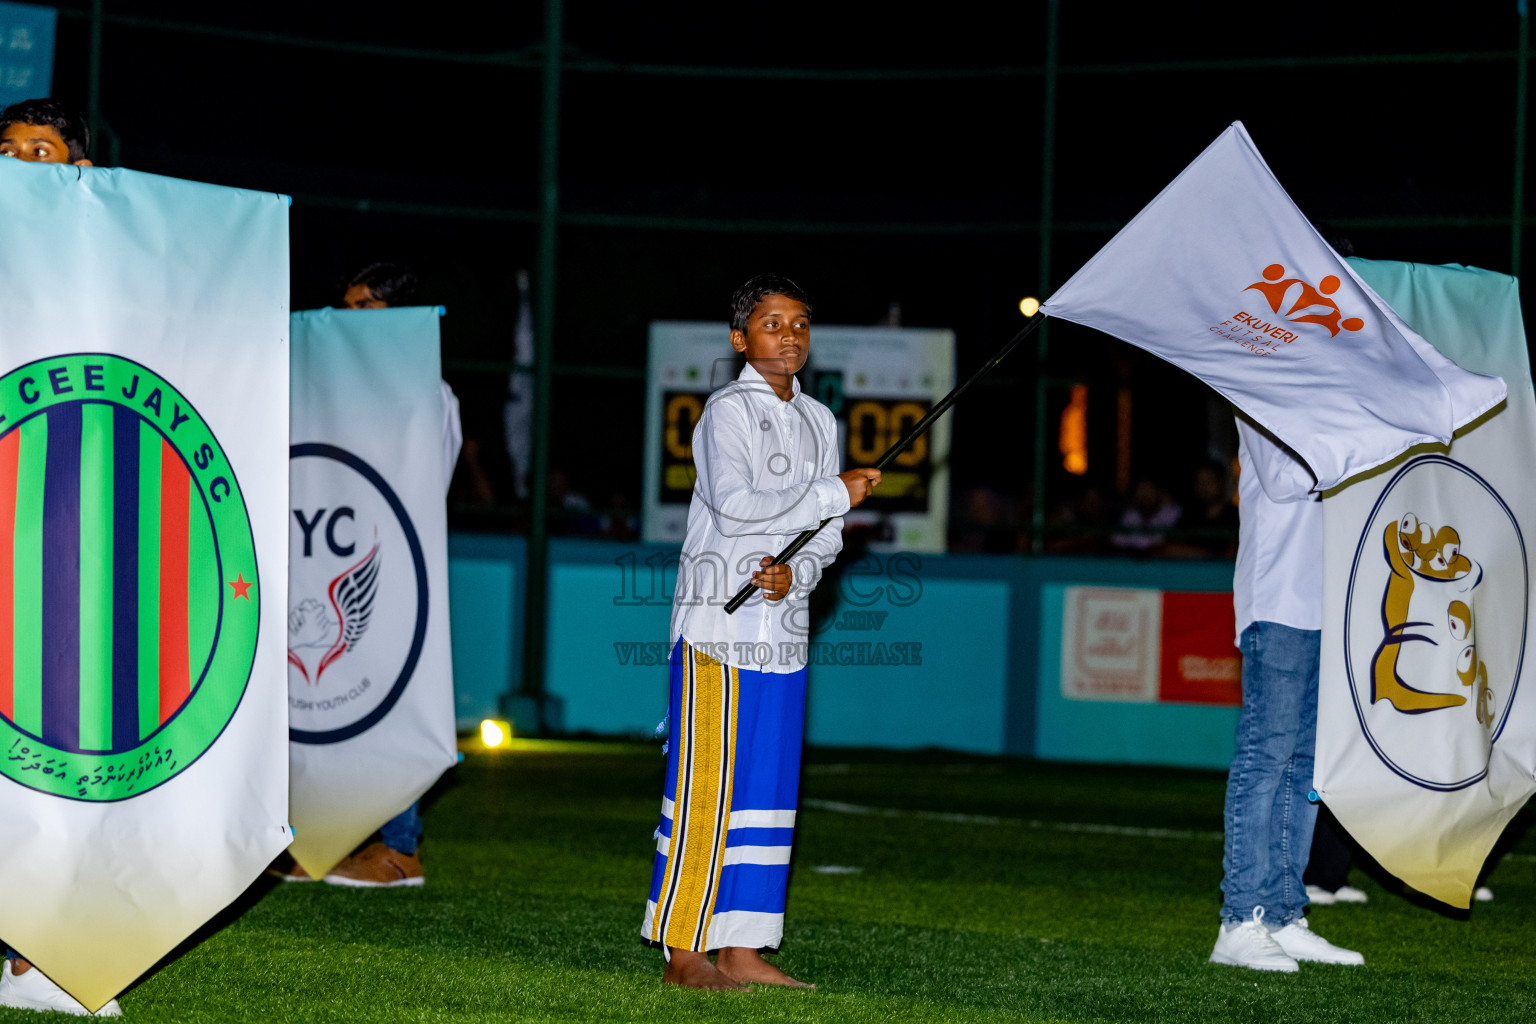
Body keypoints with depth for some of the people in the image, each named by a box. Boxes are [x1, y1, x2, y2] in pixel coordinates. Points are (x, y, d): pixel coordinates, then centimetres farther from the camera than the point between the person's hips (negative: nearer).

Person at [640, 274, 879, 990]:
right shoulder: (728, 412, -5)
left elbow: (828, 532, 14)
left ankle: (740, 948, 10)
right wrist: (835, 493, -14)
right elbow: (735, 502, -19)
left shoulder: (818, 421, 15)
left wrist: (796, 574, -7)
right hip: (716, 626, -7)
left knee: (769, 786, 6)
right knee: (704, 783, -6)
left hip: (782, 626, 7)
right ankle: (681, 951, -3)